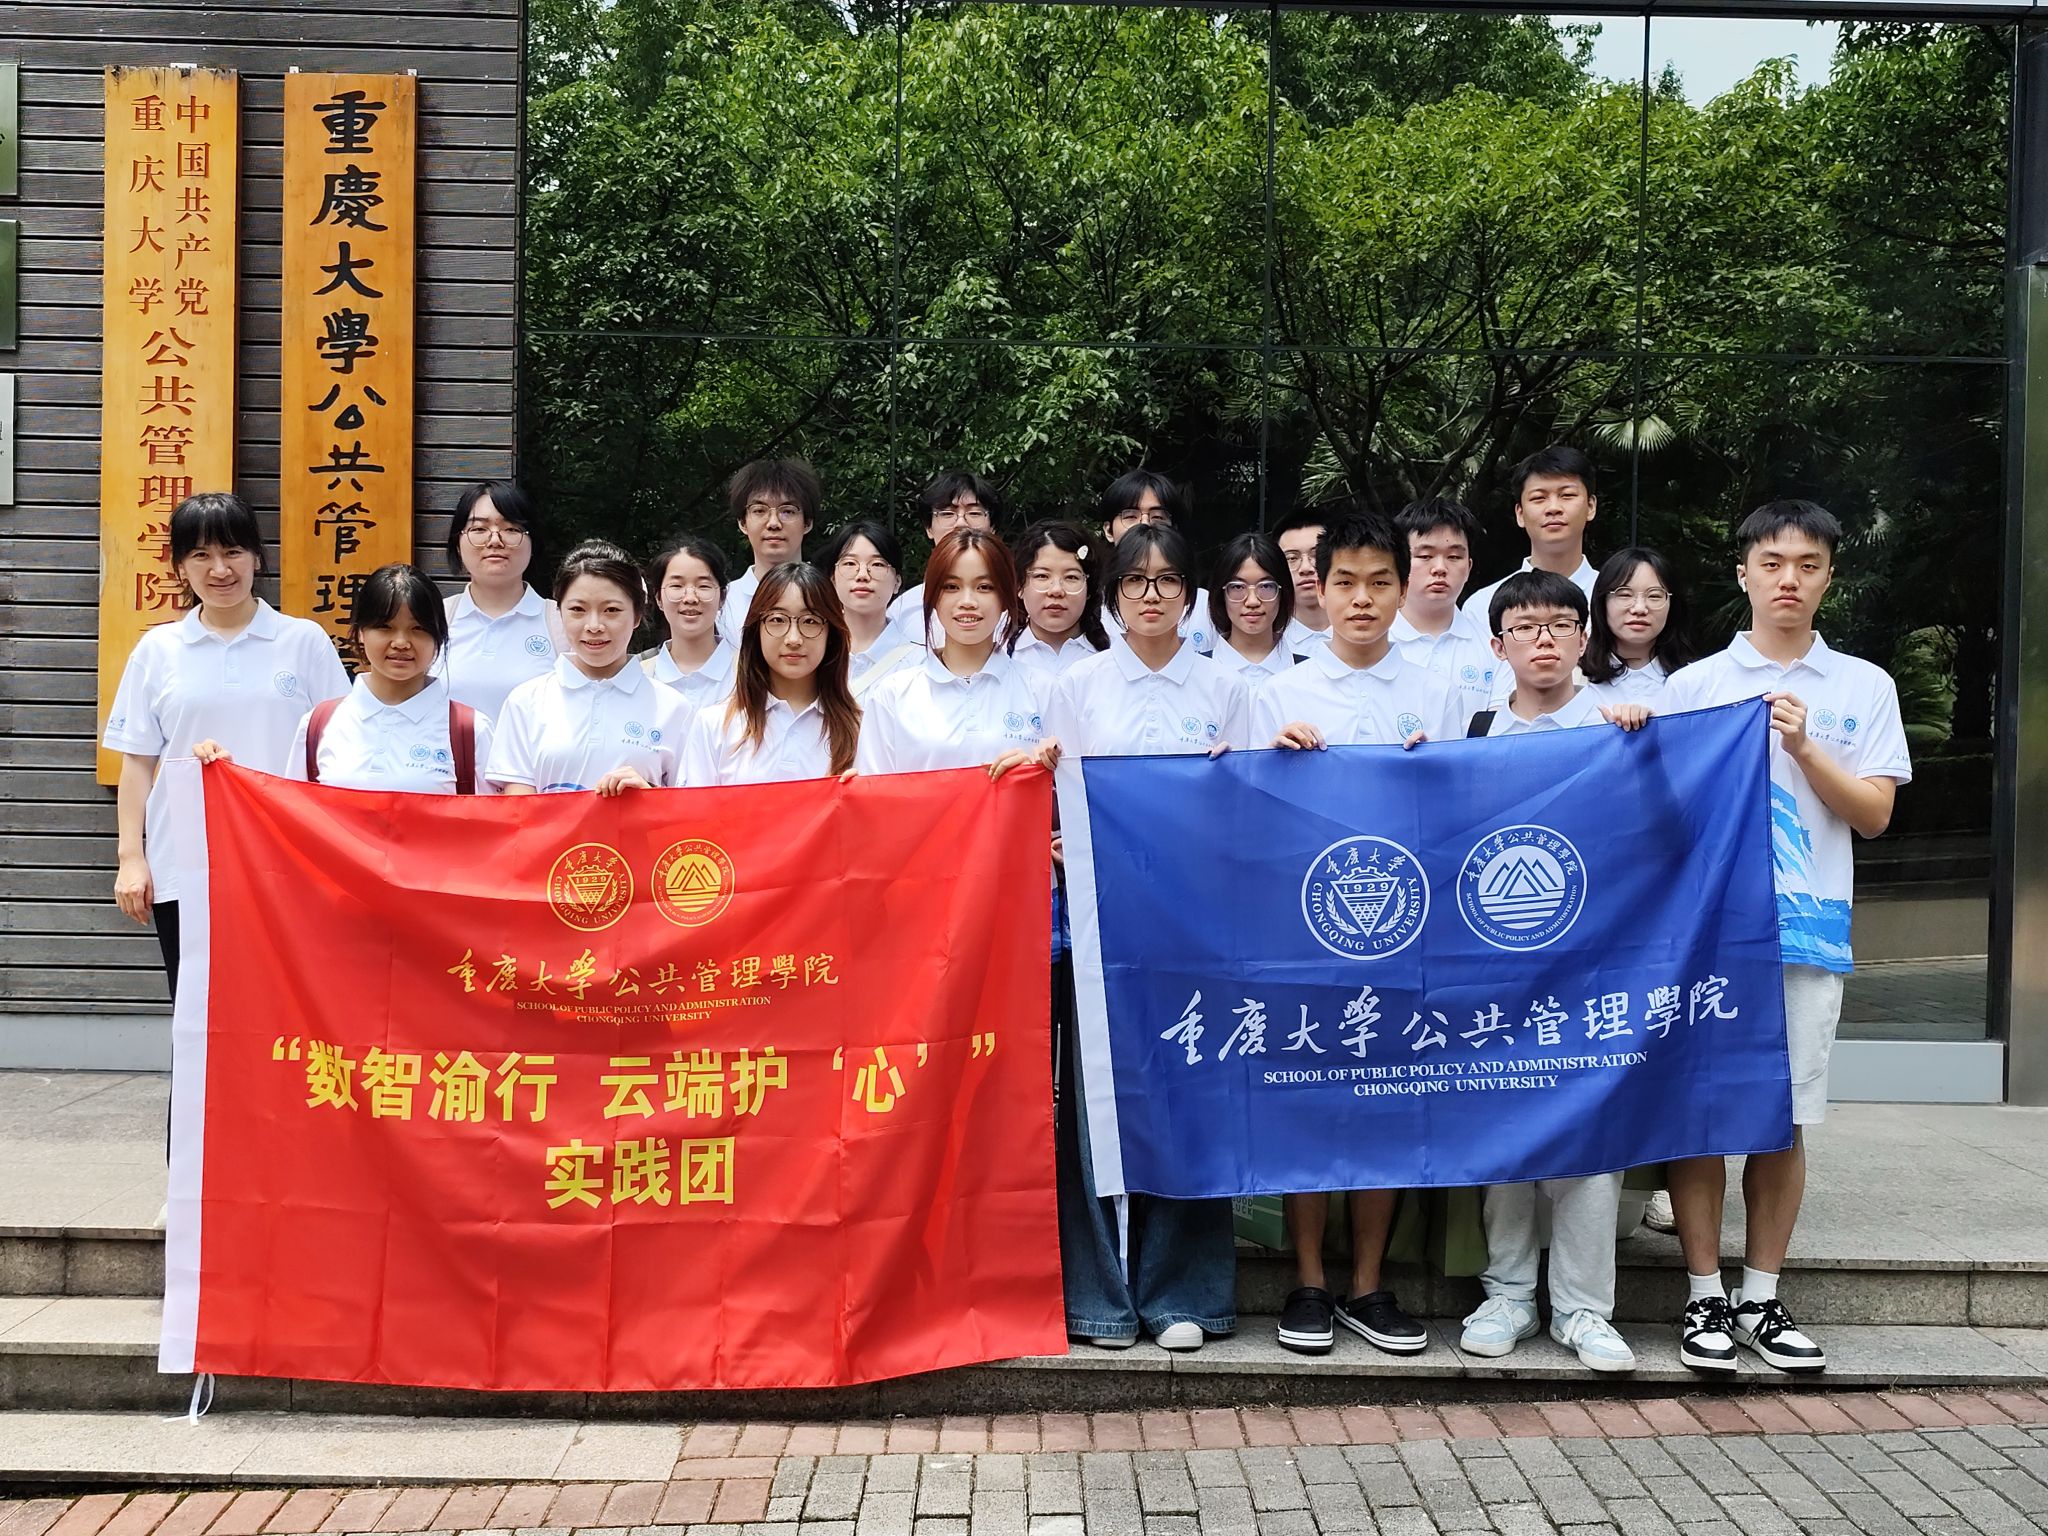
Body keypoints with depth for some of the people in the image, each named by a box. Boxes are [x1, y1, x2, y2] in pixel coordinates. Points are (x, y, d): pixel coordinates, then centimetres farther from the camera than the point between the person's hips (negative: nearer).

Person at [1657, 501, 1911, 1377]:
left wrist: (1804, 748, -10)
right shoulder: (1694, 685, 6)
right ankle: (1705, 1298, 12)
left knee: (1786, 1118, 6)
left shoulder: (1863, 688, 9)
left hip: (1810, 929, 1)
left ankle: (1761, 1298, 19)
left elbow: (1874, 813, 2)